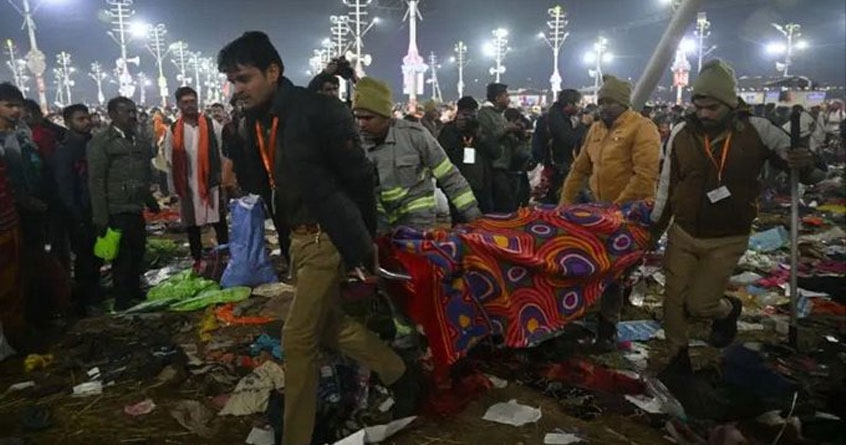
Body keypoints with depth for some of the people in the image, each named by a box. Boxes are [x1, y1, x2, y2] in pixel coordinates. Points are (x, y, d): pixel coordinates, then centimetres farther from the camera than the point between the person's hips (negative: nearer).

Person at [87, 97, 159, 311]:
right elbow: (96, 182, -10)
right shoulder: (100, 142, -7)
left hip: (136, 209, 6)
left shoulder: (140, 141, 12)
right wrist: (100, 217, -14)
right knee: (122, 256, 0)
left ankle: (135, 291, 27)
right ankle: (122, 300, 13)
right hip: (116, 211, -6)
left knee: (137, 253, 11)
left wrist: (150, 201, 20)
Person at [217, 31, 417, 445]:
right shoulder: (255, 121, 7)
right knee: (328, 324, 18)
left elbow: (359, 179, -17)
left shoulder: (318, 111, -18)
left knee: (298, 338, -2)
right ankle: (400, 376, 35)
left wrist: (361, 247, -15)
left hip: (329, 238, -9)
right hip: (300, 237, 9)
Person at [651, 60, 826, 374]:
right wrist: (654, 229, 8)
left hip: (727, 241, -2)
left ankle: (728, 310, 35)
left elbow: (795, 159, 1)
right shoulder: (681, 133, -7)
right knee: (674, 298, 8)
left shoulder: (758, 131, -12)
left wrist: (804, 164, -25)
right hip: (682, 235, 3)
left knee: (698, 305, -1)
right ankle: (678, 357, 30)